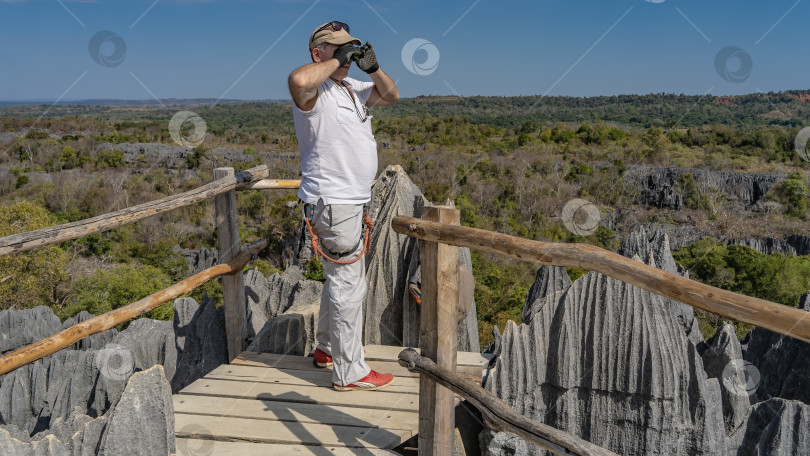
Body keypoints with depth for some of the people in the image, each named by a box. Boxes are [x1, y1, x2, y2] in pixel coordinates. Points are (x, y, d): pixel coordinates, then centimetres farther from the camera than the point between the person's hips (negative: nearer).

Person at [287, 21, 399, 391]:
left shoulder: (354, 88, 14)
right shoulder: (314, 91, -15)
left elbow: (391, 95, 22)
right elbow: (297, 79, -38)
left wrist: (372, 67, 3)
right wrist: (337, 61, -22)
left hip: (351, 200, 10)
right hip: (332, 201, -10)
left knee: (339, 278, 21)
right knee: (348, 284, -6)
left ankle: (327, 348, 37)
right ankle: (350, 372, 5)